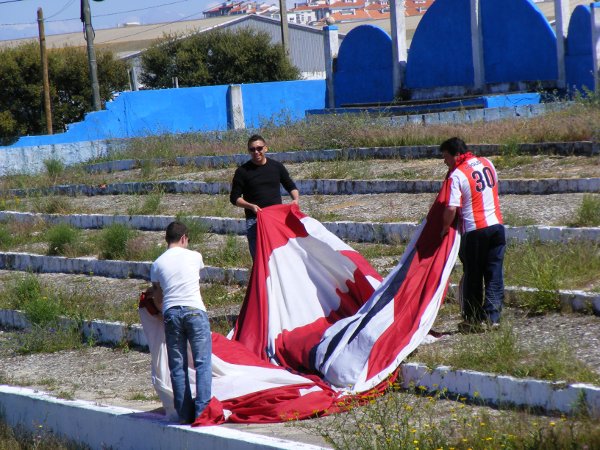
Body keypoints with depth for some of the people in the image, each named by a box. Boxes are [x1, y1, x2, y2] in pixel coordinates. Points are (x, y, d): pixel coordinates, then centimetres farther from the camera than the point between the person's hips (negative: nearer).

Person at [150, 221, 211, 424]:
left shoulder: (157, 264, 10)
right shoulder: (194, 257, 7)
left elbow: (157, 299, 16)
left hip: (171, 314, 2)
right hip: (195, 311, -2)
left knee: (177, 366, 7)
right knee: (202, 362, 0)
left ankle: (185, 413, 6)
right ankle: (202, 409, -9)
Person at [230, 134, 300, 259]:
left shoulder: (277, 167, 9)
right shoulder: (242, 171, 2)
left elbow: (291, 187, 20)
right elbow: (234, 198, 3)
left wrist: (296, 199, -1)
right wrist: (250, 206, -15)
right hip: (254, 220, -2)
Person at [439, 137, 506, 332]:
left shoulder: (457, 175, -13)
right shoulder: (487, 164, 7)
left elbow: (451, 208, -18)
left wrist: (445, 227, -3)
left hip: (474, 230, -5)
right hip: (496, 225, 5)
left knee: (472, 276, 7)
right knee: (494, 274, 6)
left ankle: (473, 320, 13)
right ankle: (492, 317, 2)